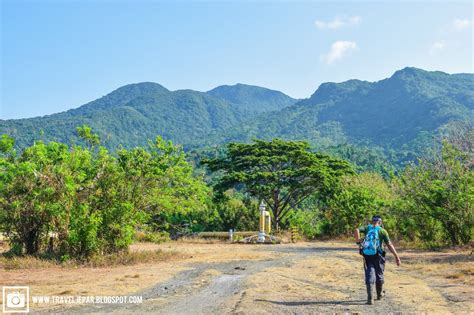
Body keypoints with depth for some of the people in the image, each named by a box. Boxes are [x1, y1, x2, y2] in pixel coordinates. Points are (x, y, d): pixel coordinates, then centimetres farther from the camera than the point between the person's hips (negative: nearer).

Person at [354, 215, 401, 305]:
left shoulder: (367, 228, 5)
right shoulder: (382, 231, -1)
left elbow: (356, 230, -15)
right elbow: (389, 245, -6)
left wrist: (358, 242, -8)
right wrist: (396, 257, -3)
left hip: (367, 256, 1)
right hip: (378, 256, -1)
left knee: (369, 276, 3)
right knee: (379, 275, 17)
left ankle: (370, 298, -10)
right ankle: (379, 294, 36)